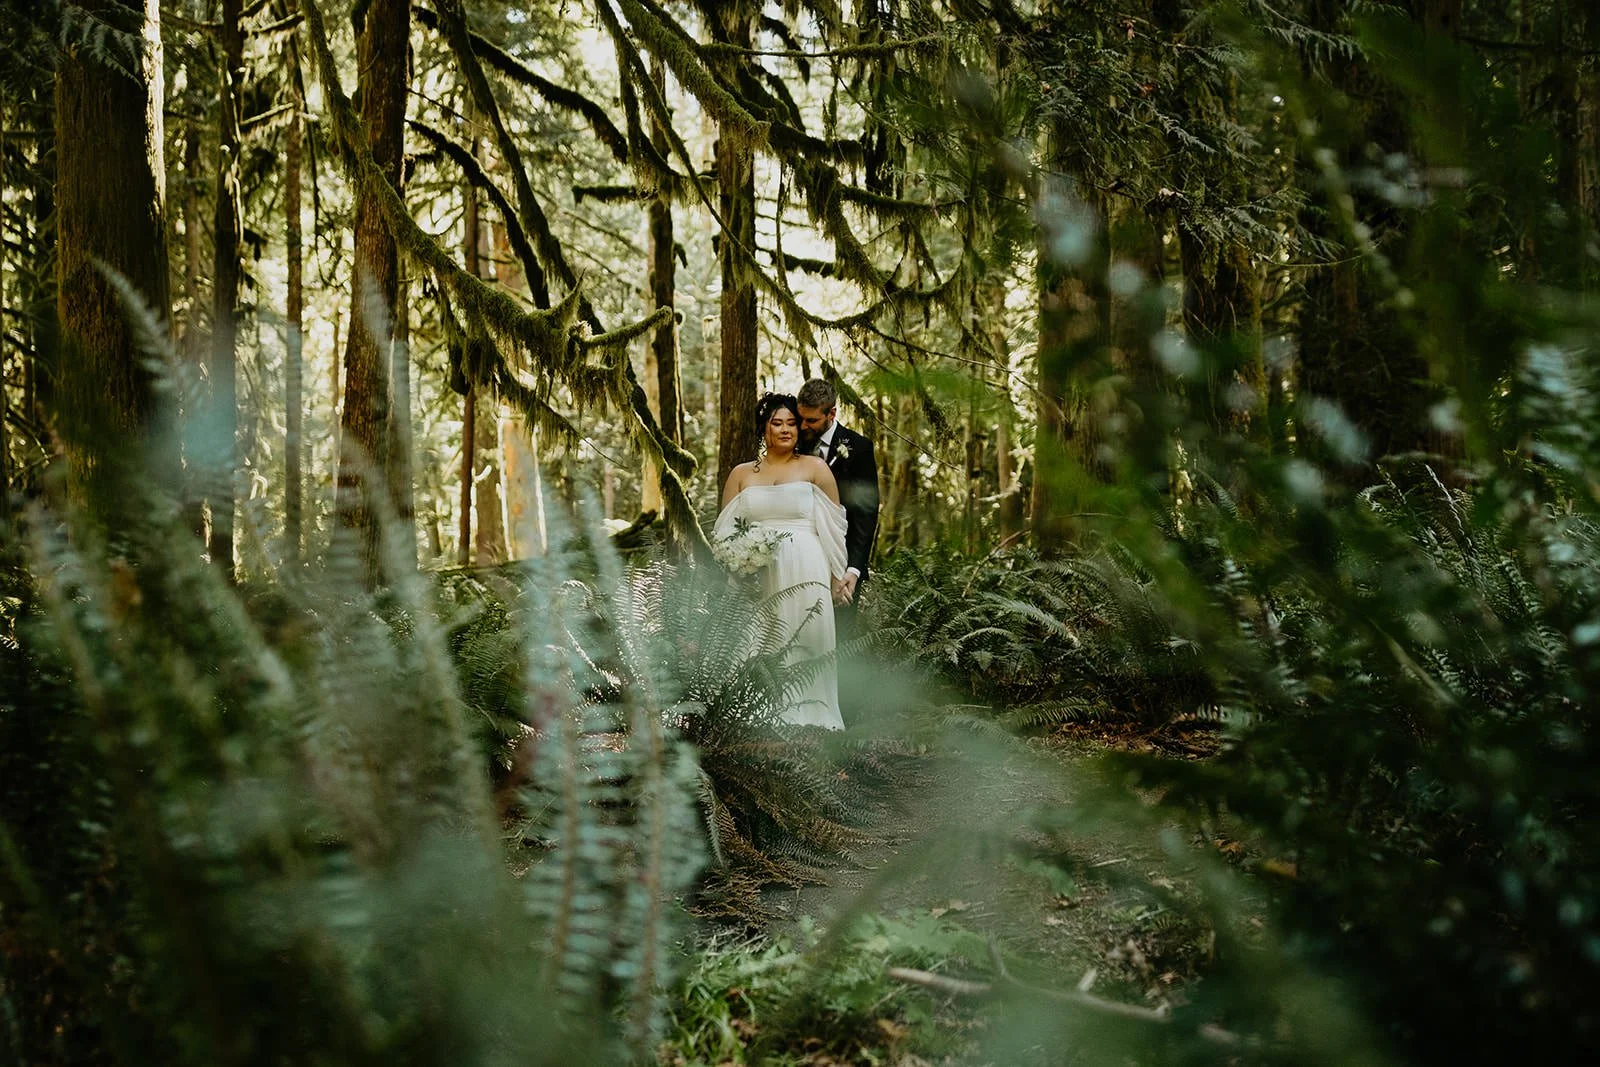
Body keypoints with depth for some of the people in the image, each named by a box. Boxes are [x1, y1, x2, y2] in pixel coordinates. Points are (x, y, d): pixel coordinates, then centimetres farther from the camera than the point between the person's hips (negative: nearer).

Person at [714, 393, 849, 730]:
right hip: (756, 577, 2)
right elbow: (725, 531, 14)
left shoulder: (815, 468, 8)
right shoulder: (741, 474, 14)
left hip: (805, 573, -2)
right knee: (759, 650, -3)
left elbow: (834, 526, 6)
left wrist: (837, 577, 0)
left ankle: (806, 719, 2)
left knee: (804, 648, -3)